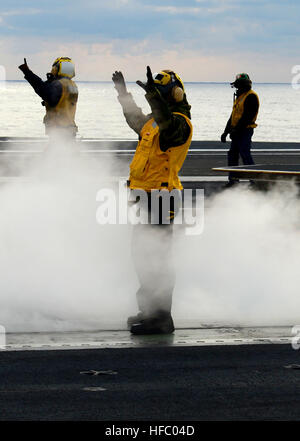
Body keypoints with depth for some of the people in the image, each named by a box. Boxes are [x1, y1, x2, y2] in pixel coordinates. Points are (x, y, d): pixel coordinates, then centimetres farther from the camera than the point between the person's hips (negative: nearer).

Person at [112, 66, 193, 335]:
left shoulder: (180, 123, -14)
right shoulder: (155, 120, 16)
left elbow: (169, 126, -40)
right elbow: (136, 120, 39)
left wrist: (153, 94, -46)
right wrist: (123, 93, 45)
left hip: (160, 199, -10)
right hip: (146, 197, 10)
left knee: (155, 258, -9)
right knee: (142, 253, 19)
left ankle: (160, 318, -6)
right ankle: (148, 310, 30)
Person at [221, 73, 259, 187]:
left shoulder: (251, 96, -12)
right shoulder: (239, 96, 19)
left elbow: (248, 116, -20)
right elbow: (233, 115, 24)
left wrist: (237, 129, -21)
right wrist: (226, 131, 22)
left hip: (245, 130, -10)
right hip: (237, 131, 10)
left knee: (245, 154, -13)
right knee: (232, 154, 9)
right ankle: (233, 179, 13)